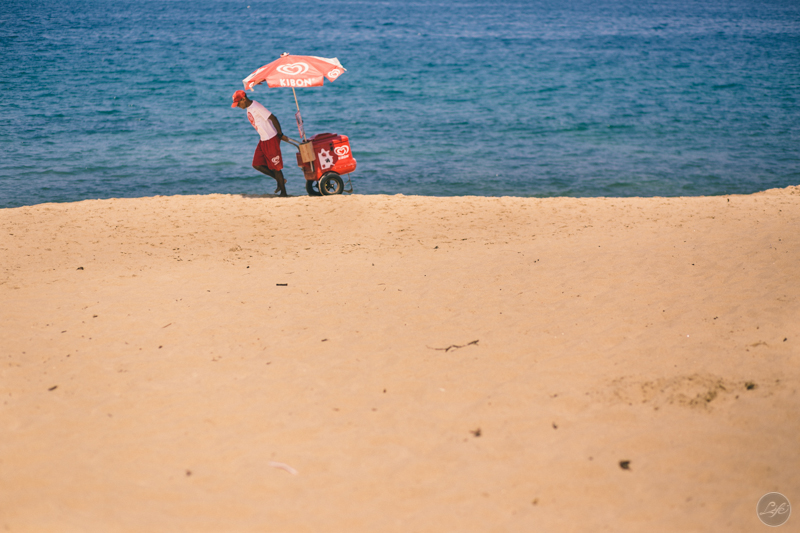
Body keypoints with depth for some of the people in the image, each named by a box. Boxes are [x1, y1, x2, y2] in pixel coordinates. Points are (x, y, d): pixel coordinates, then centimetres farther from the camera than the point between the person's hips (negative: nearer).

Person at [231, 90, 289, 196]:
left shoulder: (257, 107, -20)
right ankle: (280, 180, 20)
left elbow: (273, 118, -21)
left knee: (275, 167, -2)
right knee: (257, 164, 7)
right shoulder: (249, 109, 10)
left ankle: (283, 192, 11)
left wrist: (281, 135, -14)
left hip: (271, 139, -9)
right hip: (263, 140, 9)